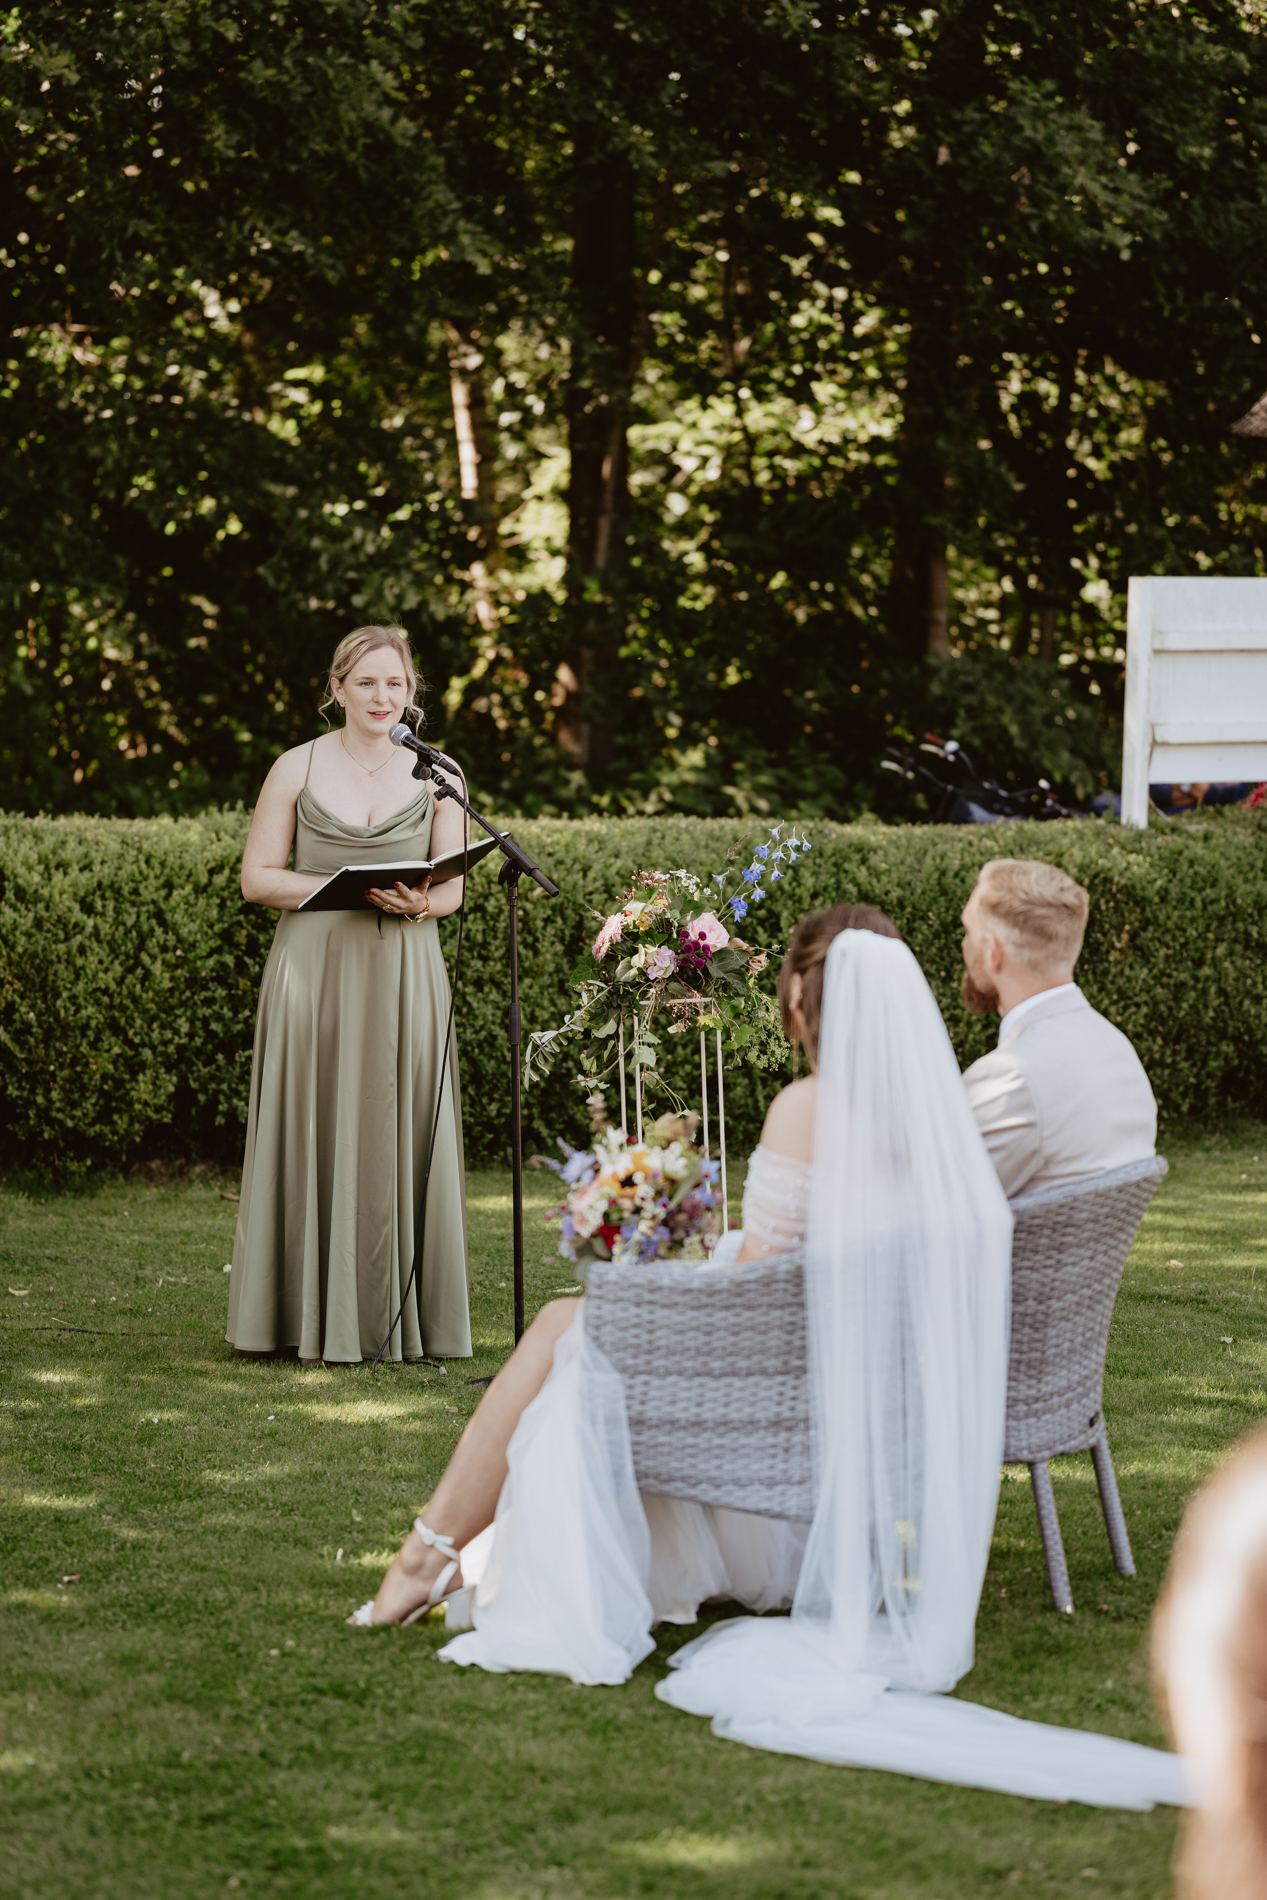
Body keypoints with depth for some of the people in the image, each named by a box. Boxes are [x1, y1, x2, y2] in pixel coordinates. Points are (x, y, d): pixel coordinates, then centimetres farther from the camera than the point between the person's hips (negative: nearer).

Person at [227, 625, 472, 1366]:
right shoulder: (298, 769, 5)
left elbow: (454, 887, 7)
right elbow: (257, 878, 3)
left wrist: (420, 904, -16)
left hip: (403, 977, 1)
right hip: (314, 971, -1)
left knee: (400, 1136, -1)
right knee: (316, 1134, -3)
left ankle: (404, 1315, 5)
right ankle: (316, 1320, 2)